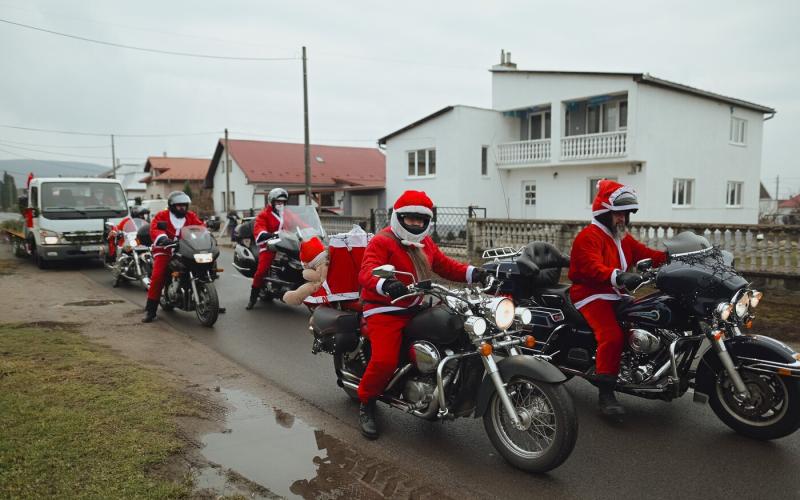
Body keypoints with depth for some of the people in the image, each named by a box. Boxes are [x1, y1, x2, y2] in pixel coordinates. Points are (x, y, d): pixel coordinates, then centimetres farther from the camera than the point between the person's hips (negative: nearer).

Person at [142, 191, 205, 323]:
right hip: (165, 251, -3)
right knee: (158, 276, -19)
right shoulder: (162, 216, 5)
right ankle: (150, 309, -9)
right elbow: (154, 229, -10)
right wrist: (162, 238, -31)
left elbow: (200, 225, 3)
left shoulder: (191, 216, 16)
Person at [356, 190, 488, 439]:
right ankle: (366, 404, 4)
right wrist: (385, 285, -46)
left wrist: (472, 273, -4)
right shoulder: (381, 242, -8)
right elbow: (367, 272, -23)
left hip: (417, 309, 8)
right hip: (385, 310, -8)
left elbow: (445, 265, 15)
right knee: (384, 360, -24)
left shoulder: (426, 244, 19)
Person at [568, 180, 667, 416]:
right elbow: (593, 268, -27)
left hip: (617, 295, 10)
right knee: (612, 336, -28)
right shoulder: (589, 236, -9)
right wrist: (618, 277, -44)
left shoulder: (623, 238, 23)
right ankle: (605, 394, -26)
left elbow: (646, 253, 10)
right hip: (592, 295, -9)